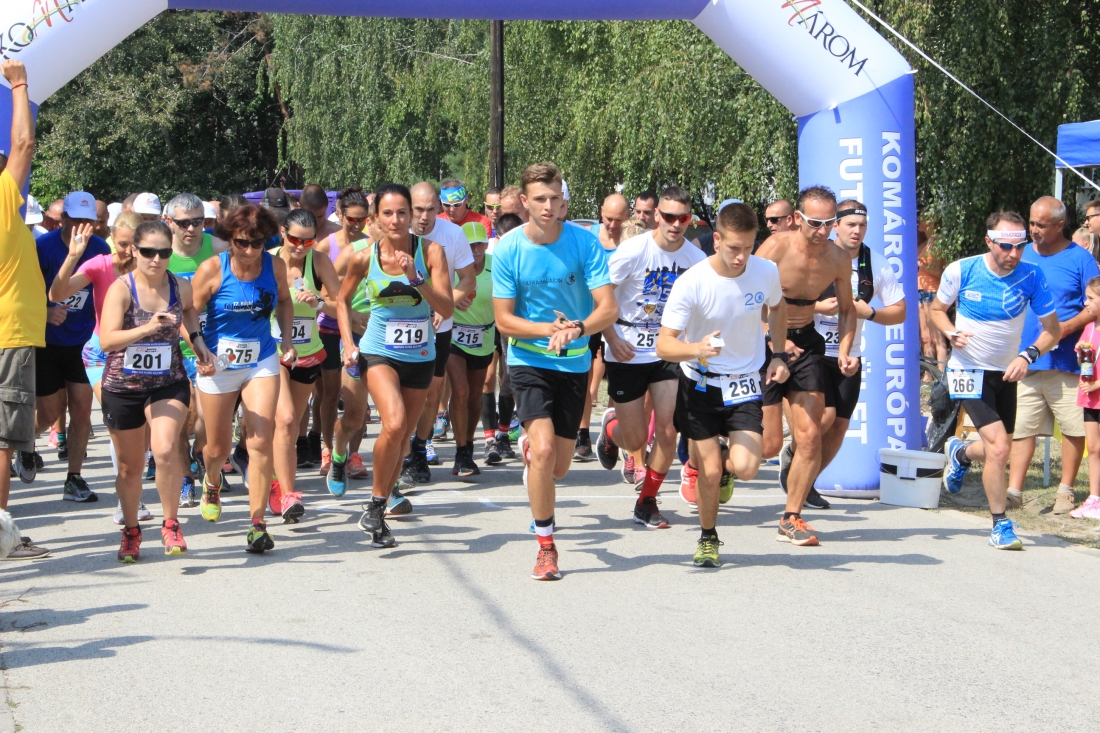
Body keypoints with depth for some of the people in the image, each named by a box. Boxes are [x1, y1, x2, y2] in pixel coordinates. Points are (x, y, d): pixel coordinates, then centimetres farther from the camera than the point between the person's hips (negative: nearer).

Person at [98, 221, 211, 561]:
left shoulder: (181, 287, -3)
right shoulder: (121, 289, -14)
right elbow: (107, 340, -27)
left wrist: (196, 338, 10)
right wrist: (147, 328, -38)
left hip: (169, 384, 1)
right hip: (123, 386, -1)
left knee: (164, 449, -24)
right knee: (130, 466, 12)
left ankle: (171, 524, -4)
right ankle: (131, 531, 35)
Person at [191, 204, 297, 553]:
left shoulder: (275, 266, -6)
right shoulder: (212, 269, -14)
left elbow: (284, 302, 15)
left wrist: (287, 340, 3)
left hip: (262, 362, 1)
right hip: (218, 366, -1)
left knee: (261, 442, -13)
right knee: (218, 448, 13)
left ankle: (258, 524, -7)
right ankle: (212, 483, 49)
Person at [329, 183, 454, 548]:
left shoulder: (430, 251, -9)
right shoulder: (365, 258, -7)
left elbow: (447, 309, -15)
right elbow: (342, 300, 11)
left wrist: (415, 278, -27)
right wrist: (348, 343, 0)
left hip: (420, 356, 2)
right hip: (379, 352, -2)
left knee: (402, 437, 11)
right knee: (394, 424, -26)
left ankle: (378, 516, 28)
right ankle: (376, 502, -6)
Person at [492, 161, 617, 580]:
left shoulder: (584, 243, -11)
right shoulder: (507, 250, -11)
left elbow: (608, 308, -15)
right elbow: (503, 320, -7)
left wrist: (577, 328, -34)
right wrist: (550, 329, -22)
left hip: (574, 363, 2)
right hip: (528, 360, -2)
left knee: (558, 468, 10)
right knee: (544, 451, -21)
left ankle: (528, 445, 48)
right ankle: (546, 547, -5)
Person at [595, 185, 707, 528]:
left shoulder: (696, 259, -4)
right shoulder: (633, 250, -15)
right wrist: (612, 338, -18)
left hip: (669, 352, 3)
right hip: (627, 354, -3)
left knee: (667, 431, -7)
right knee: (635, 441, 2)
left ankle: (647, 503, 13)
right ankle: (611, 426, 41)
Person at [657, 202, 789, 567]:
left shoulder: (767, 272, -11)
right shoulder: (691, 283, -21)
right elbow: (663, 346, -22)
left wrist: (779, 355, 7)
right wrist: (695, 349, -42)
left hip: (746, 383, 2)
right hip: (700, 383, -2)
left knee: (745, 468, -15)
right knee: (709, 471, -1)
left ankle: (726, 466, 24)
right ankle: (708, 538, 27)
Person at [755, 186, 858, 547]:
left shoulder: (839, 259, -3)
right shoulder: (776, 247, -18)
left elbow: (846, 309, 12)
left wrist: (844, 351, -3)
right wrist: (774, 342, -28)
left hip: (806, 341, 4)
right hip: (765, 343, -4)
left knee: (810, 436, -4)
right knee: (769, 445, -6)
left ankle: (792, 518, 13)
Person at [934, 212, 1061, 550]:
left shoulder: (1032, 276, -13)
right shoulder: (960, 271, -15)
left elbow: (1053, 329, -6)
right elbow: (937, 309, 3)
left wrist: (1027, 356, -23)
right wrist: (951, 333, -18)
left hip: (1006, 372, 4)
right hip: (969, 370, -4)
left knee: (998, 451, 17)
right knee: (998, 449, -17)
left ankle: (960, 453, 52)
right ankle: (1001, 525, -1)